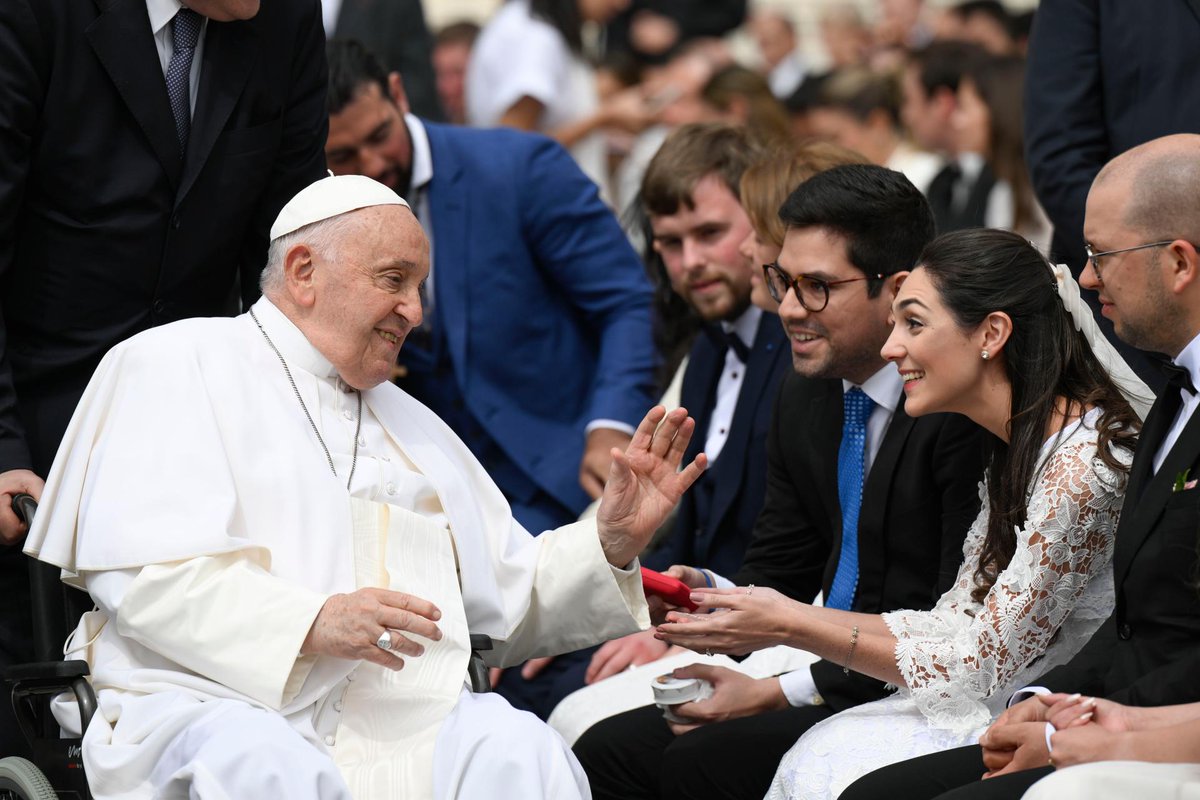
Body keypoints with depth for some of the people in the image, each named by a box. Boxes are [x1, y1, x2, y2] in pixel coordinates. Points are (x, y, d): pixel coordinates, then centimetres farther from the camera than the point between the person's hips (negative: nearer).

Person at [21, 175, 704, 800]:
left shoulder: (411, 425, 32)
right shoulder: (178, 366, 10)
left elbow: (507, 600, 30)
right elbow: (142, 572, -5)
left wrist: (612, 541, 12)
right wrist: (308, 623, -17)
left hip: (406, 724, 5)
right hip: (216, 702, -4)